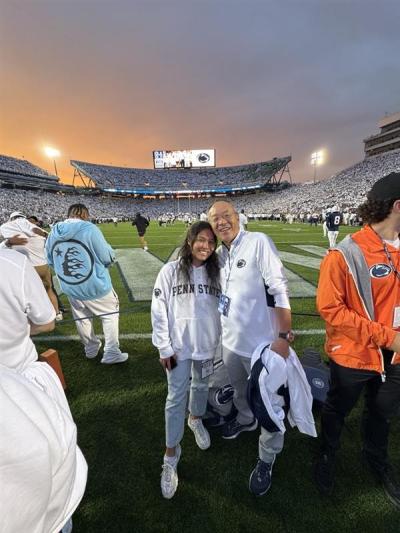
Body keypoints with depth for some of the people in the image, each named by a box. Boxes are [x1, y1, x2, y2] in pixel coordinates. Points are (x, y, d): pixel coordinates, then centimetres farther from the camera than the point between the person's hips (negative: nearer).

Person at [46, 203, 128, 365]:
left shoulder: (53, 233, -1)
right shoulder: (89, 229, -19)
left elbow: (50, 261, 11)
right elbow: (108, 257, -16)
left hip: (70, 288, 6)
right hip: (96, 285, -5)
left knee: (82, 318, 24)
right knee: (110, 314, 14)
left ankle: (91, 349, 43)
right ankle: (111, 353, 16)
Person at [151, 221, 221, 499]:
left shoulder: (216, 272, -3)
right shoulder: (171, 270, -12)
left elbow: (223, 308, 3)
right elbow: (159, 310, -9)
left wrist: (221, 341, 5)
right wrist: (164, 348, -8)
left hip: (207, 345, 3)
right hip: (178, 346, -3)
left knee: (201, 386, 23)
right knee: (176, 398, 7)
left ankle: (196, 420, 54)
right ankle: (171, 456, 29)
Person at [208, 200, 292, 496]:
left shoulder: (258, 242, -16)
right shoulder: (219, 254, 5)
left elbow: (279, 290, -19)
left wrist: (284, 336, -21)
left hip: (262, 343, -6)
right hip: (230, 342, 7)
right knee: (239, 390, 29)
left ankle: (267, 459, 38)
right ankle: (246, 420, 59)